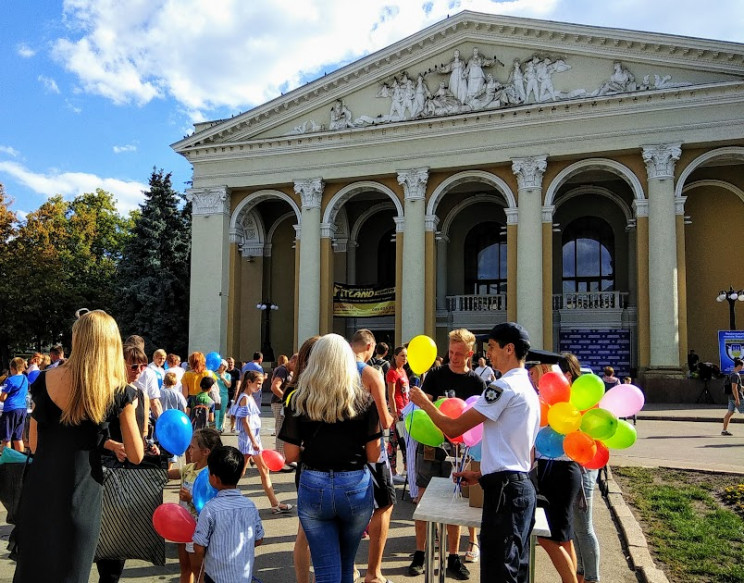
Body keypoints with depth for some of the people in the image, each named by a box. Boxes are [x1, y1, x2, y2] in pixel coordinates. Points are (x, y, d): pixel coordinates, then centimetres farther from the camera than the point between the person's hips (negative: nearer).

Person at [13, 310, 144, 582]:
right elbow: (136, 456, -4)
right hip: (80, 494, -2)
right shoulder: (118, 392, -10)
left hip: (39, 489, 2)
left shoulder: (45, 380, -5)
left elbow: (33, 445, 4)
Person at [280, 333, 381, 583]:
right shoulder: (363, 400, -6)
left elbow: (291, 455, -4)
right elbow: (373, 455, -4)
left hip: (313, 487, -1)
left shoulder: (299, 401, -5)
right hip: (355, 487, 1)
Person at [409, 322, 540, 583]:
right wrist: (483, 474, 20)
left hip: (504, 489, -10)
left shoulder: (504, 386, -14)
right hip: (522, 486, 10)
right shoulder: (529, 389, 18)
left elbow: (453, 428, -15)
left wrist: (425, 403, 1)